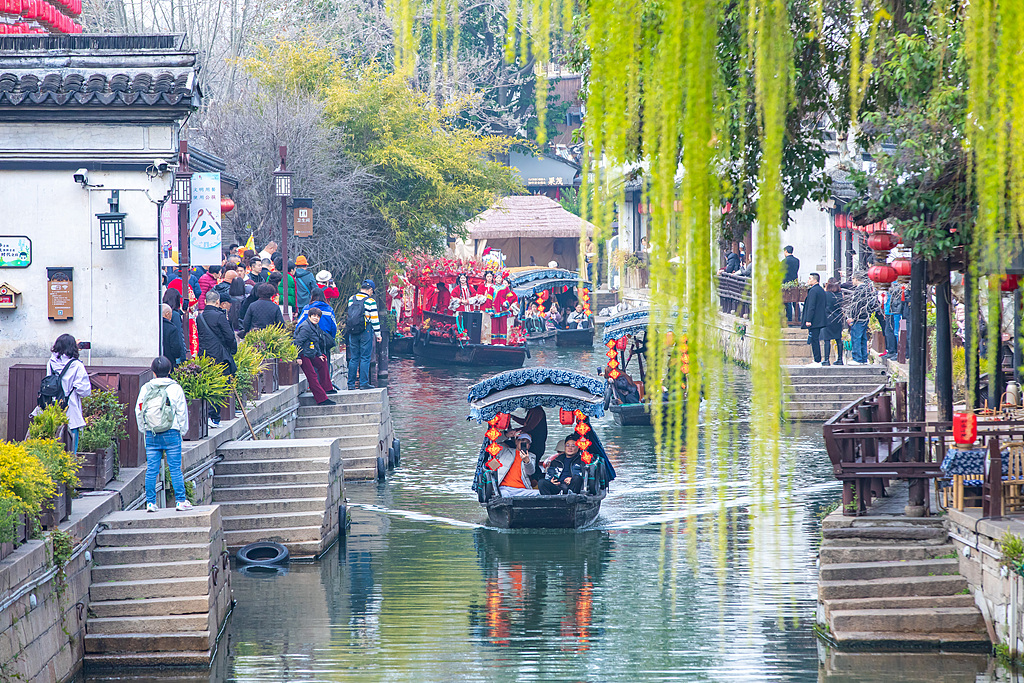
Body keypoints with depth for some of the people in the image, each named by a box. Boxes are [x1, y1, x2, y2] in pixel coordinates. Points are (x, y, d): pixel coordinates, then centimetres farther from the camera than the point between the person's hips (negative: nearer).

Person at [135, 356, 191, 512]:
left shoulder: (145, 388, 2)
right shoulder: (175, 388, -4)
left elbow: (139, 410, 6)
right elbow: (182, 410, -1)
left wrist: (144, 429, 18)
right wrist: (182, 429, 11)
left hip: (151, 435, 2)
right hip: (171, 433, -2)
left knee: (151, 470, 5)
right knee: (175, 468, 1)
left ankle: (150, 503, 4)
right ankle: (181, 501, 2)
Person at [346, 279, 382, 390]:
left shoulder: (351, 299, 8)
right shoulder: (370, 301, -8)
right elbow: (374, 319, -7)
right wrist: (378, 334, 0)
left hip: (352, 332, 5)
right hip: (365, 331, -5)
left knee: (354, 358, 9)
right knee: (365, 358, -1)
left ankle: (351, 384, 8)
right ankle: (363, 383, -4)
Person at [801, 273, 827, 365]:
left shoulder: (813, 291, -14)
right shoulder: (821, 290, 15)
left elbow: (811, 306, -19)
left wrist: (808, 320, -18)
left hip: (814, 320, -10)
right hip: (820, 320, 10)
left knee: (814, 340, -7)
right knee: (816, 340, 14)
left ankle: (817, 361, -8)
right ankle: (817, 360, 17)